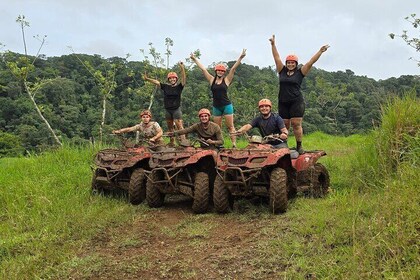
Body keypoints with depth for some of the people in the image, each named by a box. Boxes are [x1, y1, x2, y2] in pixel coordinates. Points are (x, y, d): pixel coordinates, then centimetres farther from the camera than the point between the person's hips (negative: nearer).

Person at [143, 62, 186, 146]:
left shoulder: (179, 87, -3)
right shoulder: (165, 86, 4)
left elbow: (183, 78, -16)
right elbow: (156, 82, 1)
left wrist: (182, 68, -30)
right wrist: (147, 79, -10)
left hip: (176, 109, -4)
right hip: (167, 110, 4)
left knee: (179, 126, -12)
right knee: (170, 127, 14)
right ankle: (171, 142, 25)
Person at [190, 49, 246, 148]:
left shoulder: (226, 80, 0)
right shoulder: (212, 80, 5)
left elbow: (233, 68, -6)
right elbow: (203, 69, 7)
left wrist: (240, 58, -11)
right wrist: (194, 59, 10)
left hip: (227, 105, -3)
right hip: (216, 107, 3)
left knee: (230, 126, -1)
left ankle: (234, 144, -2)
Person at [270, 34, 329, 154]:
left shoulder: (300, 72, 3)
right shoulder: (282, 71, 10)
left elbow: (310, 62, -2)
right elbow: (277, 57, 10)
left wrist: (320, 51, -7)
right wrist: (273, 44, 8)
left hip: (296, 102, -3)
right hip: (283, 102, 3)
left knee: (296, 124, -6)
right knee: (284, 125, 5)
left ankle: (299, 146, 1)